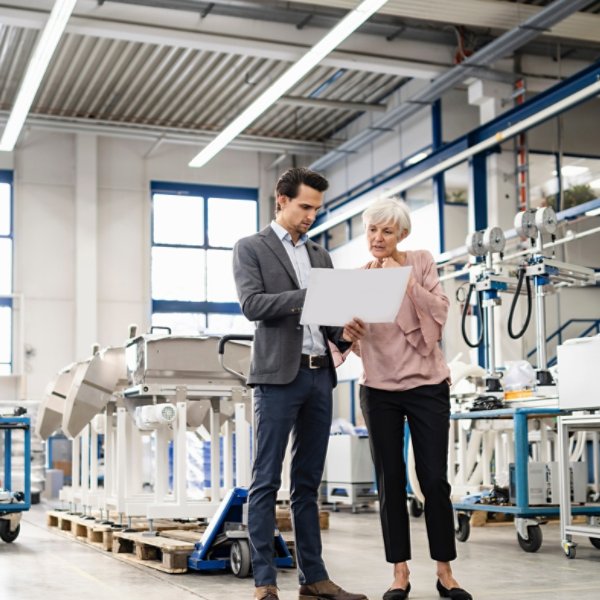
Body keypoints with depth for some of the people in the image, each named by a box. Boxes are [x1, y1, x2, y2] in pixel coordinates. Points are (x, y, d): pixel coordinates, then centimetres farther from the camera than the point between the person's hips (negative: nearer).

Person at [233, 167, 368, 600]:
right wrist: (306, 295, -21)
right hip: (278, 374, -6)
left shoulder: (321, 256, 20)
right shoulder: (251, 248, 3)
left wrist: (344, 333, -3)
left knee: (308, 483, 9)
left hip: (319, 375, 6)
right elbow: (252, 304, -11)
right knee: (267, 481, -4)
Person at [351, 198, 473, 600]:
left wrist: (407, 283, -17)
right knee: (391, 481, 2)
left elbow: (440, 312, -9)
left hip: (426, 383, -1)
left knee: (435, 478, -2)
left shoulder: (421, 263, 2)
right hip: (380, 387, 2)